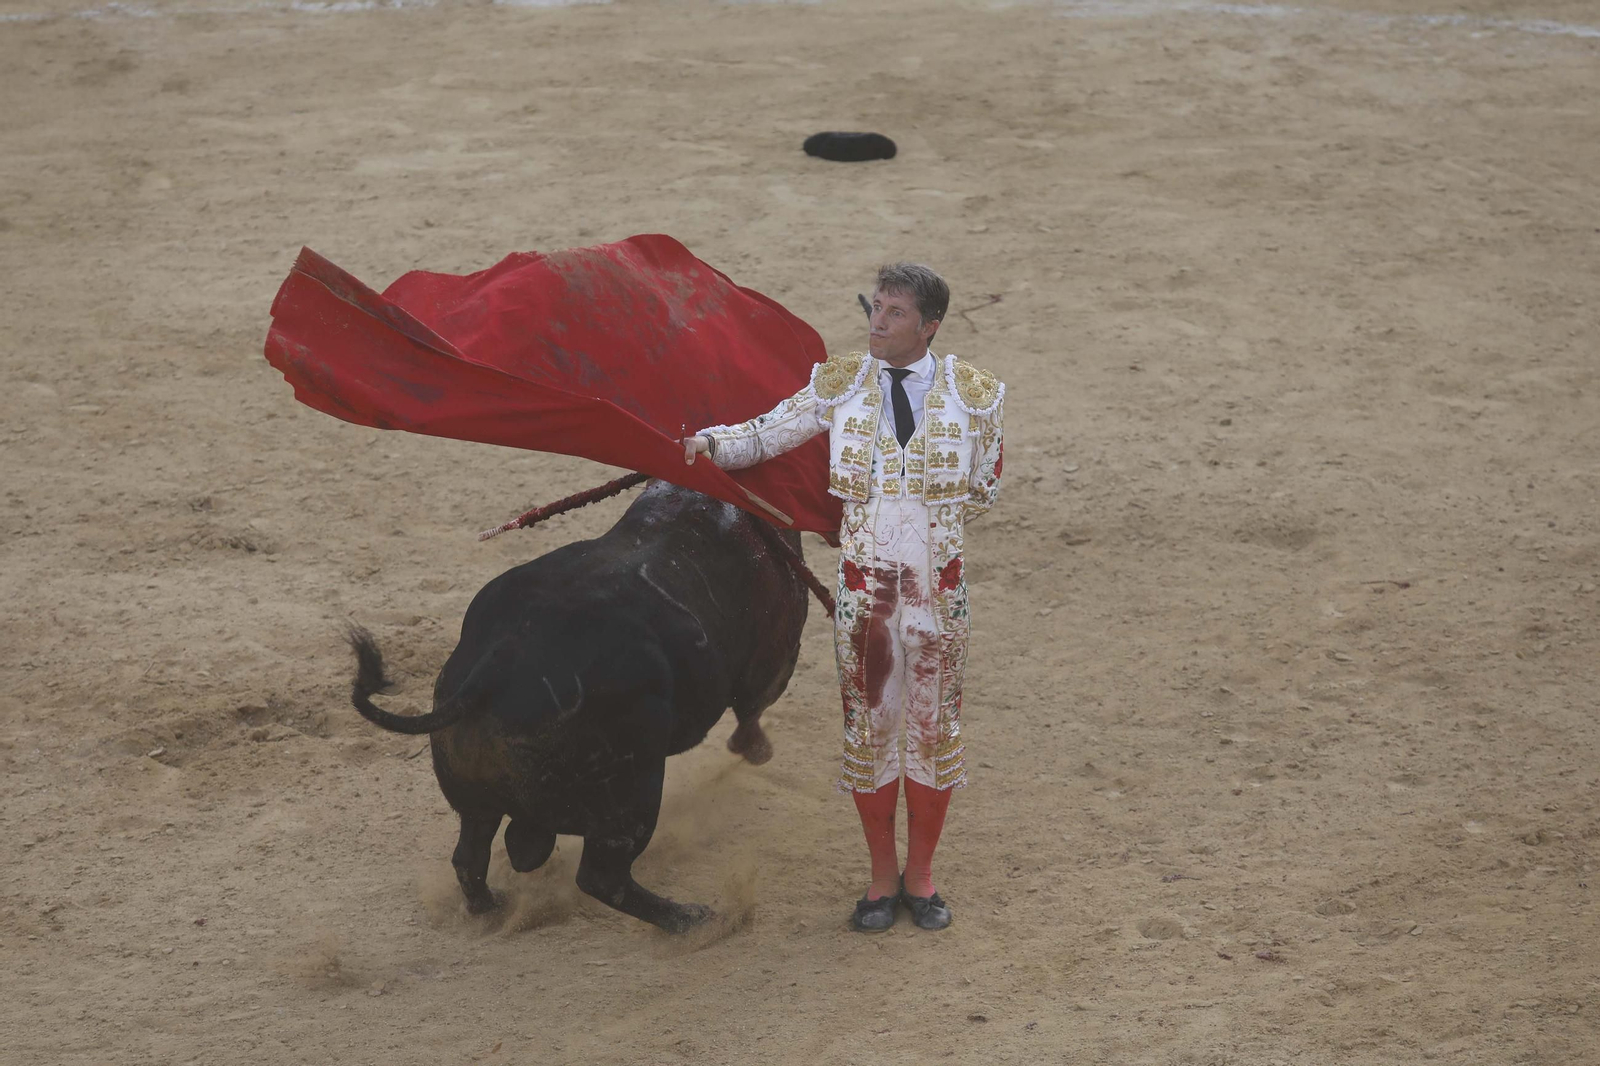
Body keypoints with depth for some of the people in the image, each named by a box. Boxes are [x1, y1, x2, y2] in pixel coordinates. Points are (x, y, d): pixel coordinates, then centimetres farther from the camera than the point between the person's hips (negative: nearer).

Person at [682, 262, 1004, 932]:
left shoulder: (972, 394, -2)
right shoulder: (840, 385, 1)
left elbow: (983, 489, 6)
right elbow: (765, 435, 2)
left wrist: (926, 521, 1)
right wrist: (709, 443, -14)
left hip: (939, 580, 0)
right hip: (863, 576, 1)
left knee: (933, 724, 6)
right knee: (867, 721, 5)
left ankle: (920, 875, 22)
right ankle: (882, 877, 19)